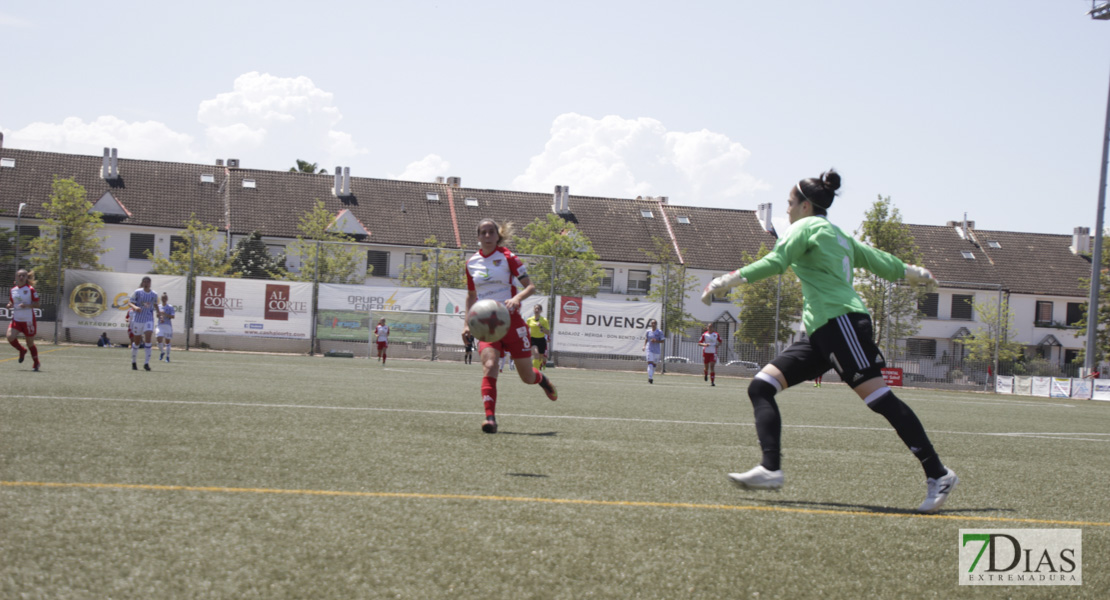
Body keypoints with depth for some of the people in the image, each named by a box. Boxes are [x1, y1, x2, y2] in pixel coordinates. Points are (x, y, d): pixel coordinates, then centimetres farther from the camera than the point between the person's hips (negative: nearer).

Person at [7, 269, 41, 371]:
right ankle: (22, 351, 13)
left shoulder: (30, 289, -8)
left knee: (30, 343, 5)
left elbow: (37, 304, -9)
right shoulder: (13, 290, 7)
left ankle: (36, 363, 25)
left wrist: (26, 305, -26)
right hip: (16, 319, 4)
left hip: (28, 320, -4)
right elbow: (11, 302, 19)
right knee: (10, 337, -17)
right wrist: (9, 305, -5)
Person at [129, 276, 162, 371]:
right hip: (138, 319, -1)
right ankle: (133, 362, 25)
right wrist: (135, 307, -23)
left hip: (149, 319, 1)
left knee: (148, 339, -17)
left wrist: (158, 313, 10)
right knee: (137, 342, 7)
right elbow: (131, 303, -2)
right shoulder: (138, 292, -2)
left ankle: (147, 363, -15)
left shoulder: (154, 294, 5)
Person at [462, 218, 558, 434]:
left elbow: (530, 286, -6)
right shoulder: (471, 263, 9)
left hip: (511, 320, -2)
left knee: (527, 377, 6)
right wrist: (468, 323, 13)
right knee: (489, 366, -23)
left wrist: (516, 299, -26)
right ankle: (490, 418, -28)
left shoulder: (507, 257, -3)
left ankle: (541, 378, 44)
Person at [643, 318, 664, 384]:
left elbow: (663, 341, -3)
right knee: (650, 363, -15)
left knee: (654, 364, 9)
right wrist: (644, 346, 2)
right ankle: (650, 378, -20)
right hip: (649, 350, 0)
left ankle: (652, 377, 29)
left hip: (657, 351, 0)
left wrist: (656, 341, -17)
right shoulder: (648, 331, 6)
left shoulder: (659, 332, -1)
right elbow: (646, 339, 18)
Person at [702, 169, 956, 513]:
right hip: (821, 331, 10)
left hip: (840, 320, -10)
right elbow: (883, 263, 31)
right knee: (761, 386, 1)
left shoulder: (807, 226, 1)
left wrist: (726, 281, -9)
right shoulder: (840, 237, 26)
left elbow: (775, 263, -12)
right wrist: (916, 274, 49)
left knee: (878, 397, -15)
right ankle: (770, 469, -11)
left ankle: (938, 474, -15)